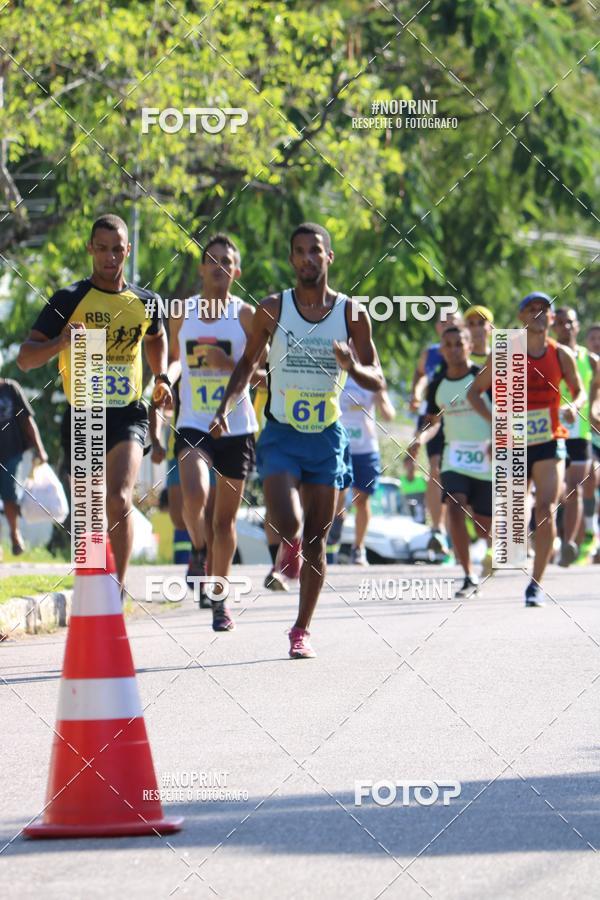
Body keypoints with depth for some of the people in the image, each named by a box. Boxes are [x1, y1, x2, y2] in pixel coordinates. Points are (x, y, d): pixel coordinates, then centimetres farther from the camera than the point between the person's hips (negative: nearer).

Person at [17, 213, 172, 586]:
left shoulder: (147, 302, 7)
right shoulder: (69, 300, -3)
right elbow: (25, 358, -4)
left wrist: (161, 377, 14)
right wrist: (61, 341, -23)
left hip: (129, 415, 0)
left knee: (119, 500, -21)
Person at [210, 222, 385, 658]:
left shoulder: (351, 313, -1)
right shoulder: (273, 309, -2)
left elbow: (378, 382, 0)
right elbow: (248, 364, 11)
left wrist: (353, 367, -22)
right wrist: (226, 407, -4)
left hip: (327, 438, 1)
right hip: (281, 435, -1)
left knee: (316, 539, 4)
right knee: (289, 525, -21)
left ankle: (302, 631, 18)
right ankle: (289, 544, 17)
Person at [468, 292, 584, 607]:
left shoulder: (561, 355, 2)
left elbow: (579, 391, 13)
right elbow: (474, 391, 3)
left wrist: (574, 407, -10)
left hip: (549, 443, 0)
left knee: (546, 510, -18)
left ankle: (536, 584, -14)